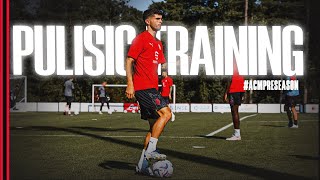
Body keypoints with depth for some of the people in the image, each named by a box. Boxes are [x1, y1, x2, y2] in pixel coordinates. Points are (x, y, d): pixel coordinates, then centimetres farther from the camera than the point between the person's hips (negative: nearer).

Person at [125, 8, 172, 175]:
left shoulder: (158, 43, 22)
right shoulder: (141, 38, -4)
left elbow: (162, 64, 29)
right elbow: (129, 60, -9)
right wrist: (130, 84, -17)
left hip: (152, 88, 9)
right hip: (143, 87, -9)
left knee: (154, 125, 7)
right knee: (166, 113, -21)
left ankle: (143, 164, 10)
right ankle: (150, 150, -18)